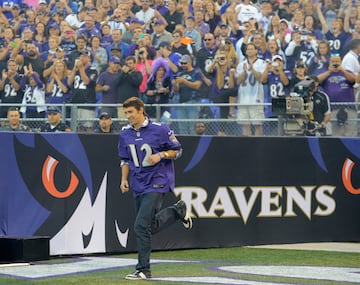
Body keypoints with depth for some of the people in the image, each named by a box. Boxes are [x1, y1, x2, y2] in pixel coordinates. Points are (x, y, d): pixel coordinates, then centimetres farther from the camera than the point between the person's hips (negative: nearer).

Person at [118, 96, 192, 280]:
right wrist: (124, 179, 5)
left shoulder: (160, 129, -10)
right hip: (138, 186, 7)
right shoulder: (125, 134, 6)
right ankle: (178, 211, 37)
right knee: (151, 227, 13)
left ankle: (143, 270, -5)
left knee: (141, 226, -17)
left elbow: (177, 150, -1)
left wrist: (161, 155, -18)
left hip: (157, 183, -7)